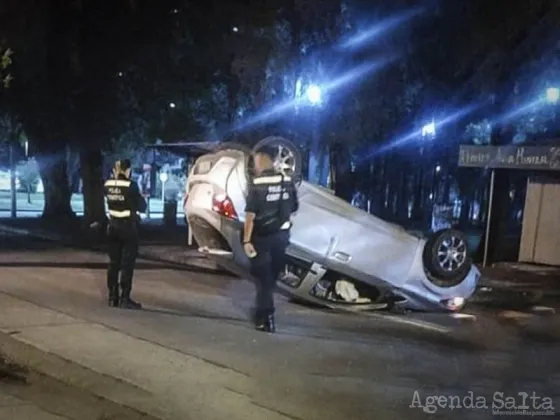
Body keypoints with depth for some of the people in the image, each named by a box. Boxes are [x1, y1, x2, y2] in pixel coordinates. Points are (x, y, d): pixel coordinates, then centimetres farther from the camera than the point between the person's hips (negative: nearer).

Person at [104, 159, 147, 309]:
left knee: (113, 262, 12)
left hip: (113, 226, 6)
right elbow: (141, 207, -7)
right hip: (128, 227, -6)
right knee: (127, 263, 0)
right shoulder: (131, 185, -15)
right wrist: (141, 198, 12)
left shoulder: (108, 184, 1)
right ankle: (125, 299, 1)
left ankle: (113, 297, 17)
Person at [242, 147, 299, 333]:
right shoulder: (287, 182, 1)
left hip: (262, 236, -5)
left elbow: (251, 214, -19)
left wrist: (246, 240, -19)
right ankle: (264, 309, 34)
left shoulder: (256, 184, -14)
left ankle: (265, 319, 1)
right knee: (272, 275, 19)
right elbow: (294, 208, 10)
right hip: (281, 234, 5)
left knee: (263, 277, 3)